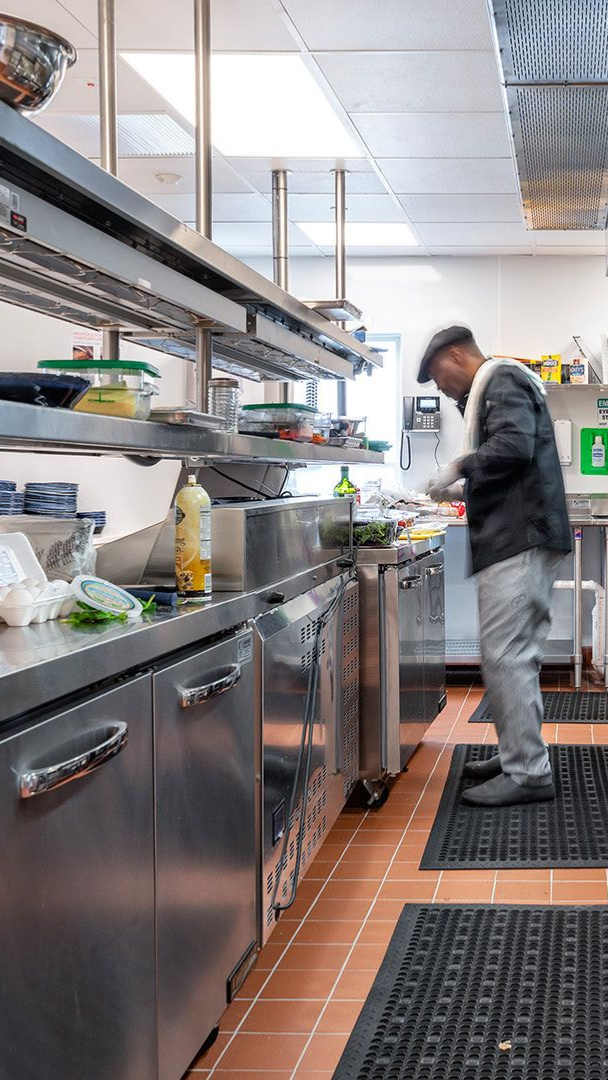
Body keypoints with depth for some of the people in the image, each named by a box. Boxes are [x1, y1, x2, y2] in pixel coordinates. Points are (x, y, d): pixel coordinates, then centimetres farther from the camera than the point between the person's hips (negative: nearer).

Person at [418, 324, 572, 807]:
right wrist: (463, 490, 19)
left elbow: (513, 446, -23)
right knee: (516, 654, 15)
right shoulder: (503, 385, 25)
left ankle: (528, 772, -9)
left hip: (519, 541, -11)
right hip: (523, 537, 11)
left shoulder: (502, 380, -6)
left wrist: (460, 467, -11)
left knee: (506, 654, -11)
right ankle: (520, 755, 23)